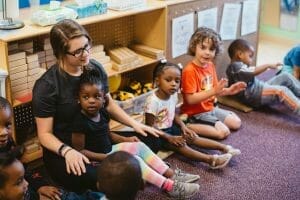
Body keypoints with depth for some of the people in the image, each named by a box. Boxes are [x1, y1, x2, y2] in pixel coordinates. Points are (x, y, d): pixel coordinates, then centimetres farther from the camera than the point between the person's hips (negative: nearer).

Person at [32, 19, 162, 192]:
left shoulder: (95, 68, -1)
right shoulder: (46, 86, -17)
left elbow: (109, 104, 14)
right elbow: (45, 134, -13)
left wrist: (134, 123, 0)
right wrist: (67, 151, -33)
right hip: (61, 152, -6)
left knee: (148, 139, -8)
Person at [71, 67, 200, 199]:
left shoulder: (102, 113, 1)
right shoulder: (80, 122, -25)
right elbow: (79, 151, -22)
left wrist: (125, 139, 2)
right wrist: (106, 158, -25)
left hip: (109, 149, 9)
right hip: (97, 159, -9)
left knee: (140, 147, 0)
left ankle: (172, 175, 0)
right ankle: (169, 186, -20)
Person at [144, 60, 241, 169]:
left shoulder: (173, 95, -4)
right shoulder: (153, 101, -28)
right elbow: (149, 127, -23)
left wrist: (183, 126, -3)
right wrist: (169, 138, -24)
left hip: (170, 128, 8)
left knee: (192, 137, -5)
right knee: (181, 145, -25)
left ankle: (224, 148, -8)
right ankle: (211, 159, -40)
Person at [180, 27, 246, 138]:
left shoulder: (210, 65, 3)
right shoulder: (190, 70, -24)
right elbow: (190, 99, -27)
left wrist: (229, 90, -5)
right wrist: (213, 91, -32)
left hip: (211, 108, 9)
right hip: (195, 113, -9)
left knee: (236, 123, 9)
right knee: (223, 132, -18)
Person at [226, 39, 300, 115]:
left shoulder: (241, 66, 20)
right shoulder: (235, 66, -14)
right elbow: (254, 72, -28)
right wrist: (268, 65, -24)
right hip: (253, 95, -11)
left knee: (286, 76, 6)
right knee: (282, 91, -27)